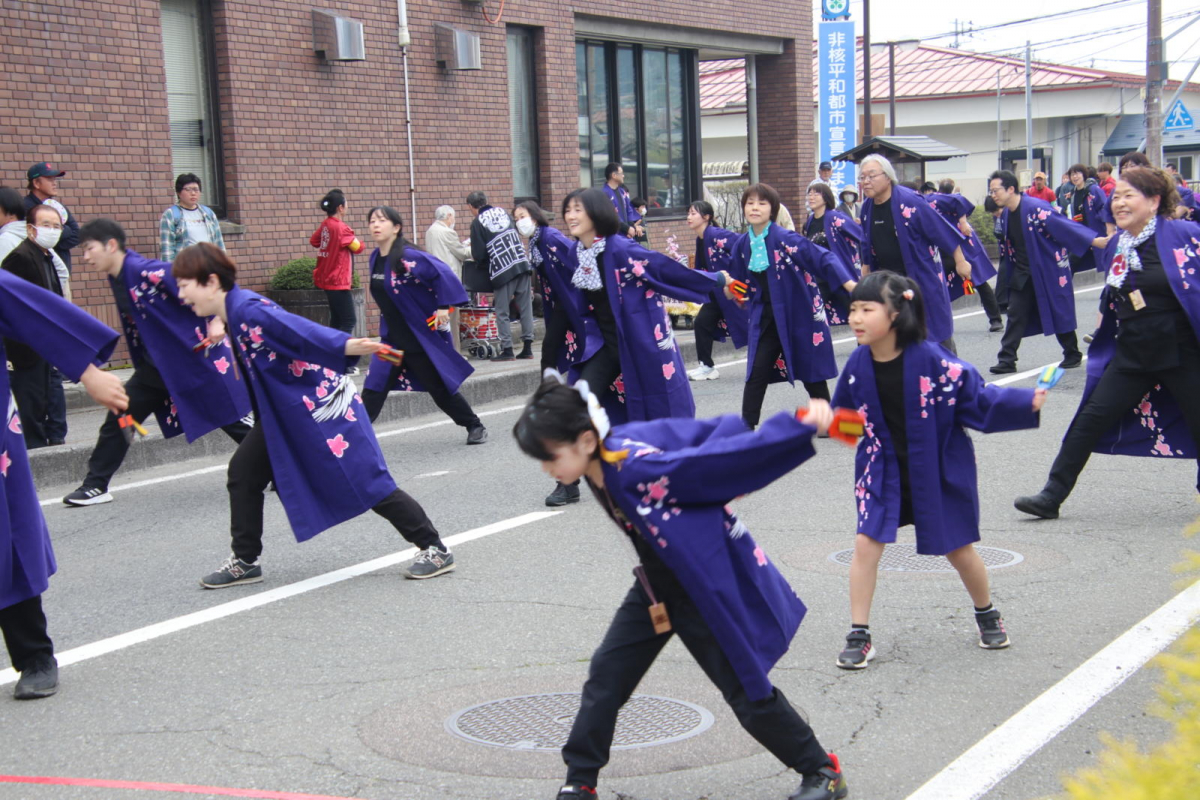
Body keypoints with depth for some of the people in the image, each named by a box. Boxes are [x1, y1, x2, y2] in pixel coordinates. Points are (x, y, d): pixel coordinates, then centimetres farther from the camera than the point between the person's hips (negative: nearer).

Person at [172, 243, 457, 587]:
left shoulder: (248, 310, -23)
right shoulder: (232, 312, 4)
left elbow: (301, 330, -37)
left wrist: (346, 346, -50)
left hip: (323, 407, -10)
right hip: (285, 413, 10)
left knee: (365, 481, -6)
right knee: (243, 471, 9)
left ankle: (435, 550, 4)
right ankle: (245, 562, 20)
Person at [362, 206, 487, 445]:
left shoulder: (407, 257, -19)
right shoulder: (375, 258, 5)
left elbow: (441, 273, -24)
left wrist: (443, 307, -26)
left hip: (422, 337, -6)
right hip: (392, 337, 6)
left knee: (441, 387, 6)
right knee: (374, 388, -5)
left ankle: (475, 427, 24)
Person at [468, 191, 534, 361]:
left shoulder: (477, 223, -2)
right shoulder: (503, 212, 13)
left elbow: (478, 255, -3)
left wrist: (484, 265, 16)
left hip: (502, 272, -5)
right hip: (522, 264, 5)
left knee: (502, 312, 3)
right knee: (525, 307, 7)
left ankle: (507, 350, 2)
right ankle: (527, 347, 9)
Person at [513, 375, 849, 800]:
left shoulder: (639, 467, -32)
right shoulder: (600, 466, -8)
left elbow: (728, 452, -30)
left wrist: (801, 425, -31)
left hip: (709, 586, -8)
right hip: (656, 586, 8)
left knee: (747, 690, 3)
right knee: (605, 676, 6)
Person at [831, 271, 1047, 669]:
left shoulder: (931, 359, -23)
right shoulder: (857, 364, -10)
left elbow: (977, 398, -17)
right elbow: (844, 414, 10)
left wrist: (1027, 402, -24)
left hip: (938, 471, -3)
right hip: (883, 471, 3)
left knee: (959, 550, 11)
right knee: (866, 545, -7)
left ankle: (987, 615, 40)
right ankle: (859, 636, 6)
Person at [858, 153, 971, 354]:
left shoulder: (909, 202, -18)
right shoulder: (867, 207, 2)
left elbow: (943, 231, -12)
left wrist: (960, 261, -9)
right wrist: (865, 274, 19)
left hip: (921, 278, -5)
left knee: (936, 330, 4)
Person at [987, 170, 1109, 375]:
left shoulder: (1036, 208, -20)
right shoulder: (1005, 214, 3)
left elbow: (1064, 225, -25)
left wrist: (1094, 240, -29)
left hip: (1049, 271, -6)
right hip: (1022, 274, 6)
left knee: (1059, 314, 6)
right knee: (1015, 314, -2)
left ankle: (1073, 355, 23)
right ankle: (1007, 360, -1)